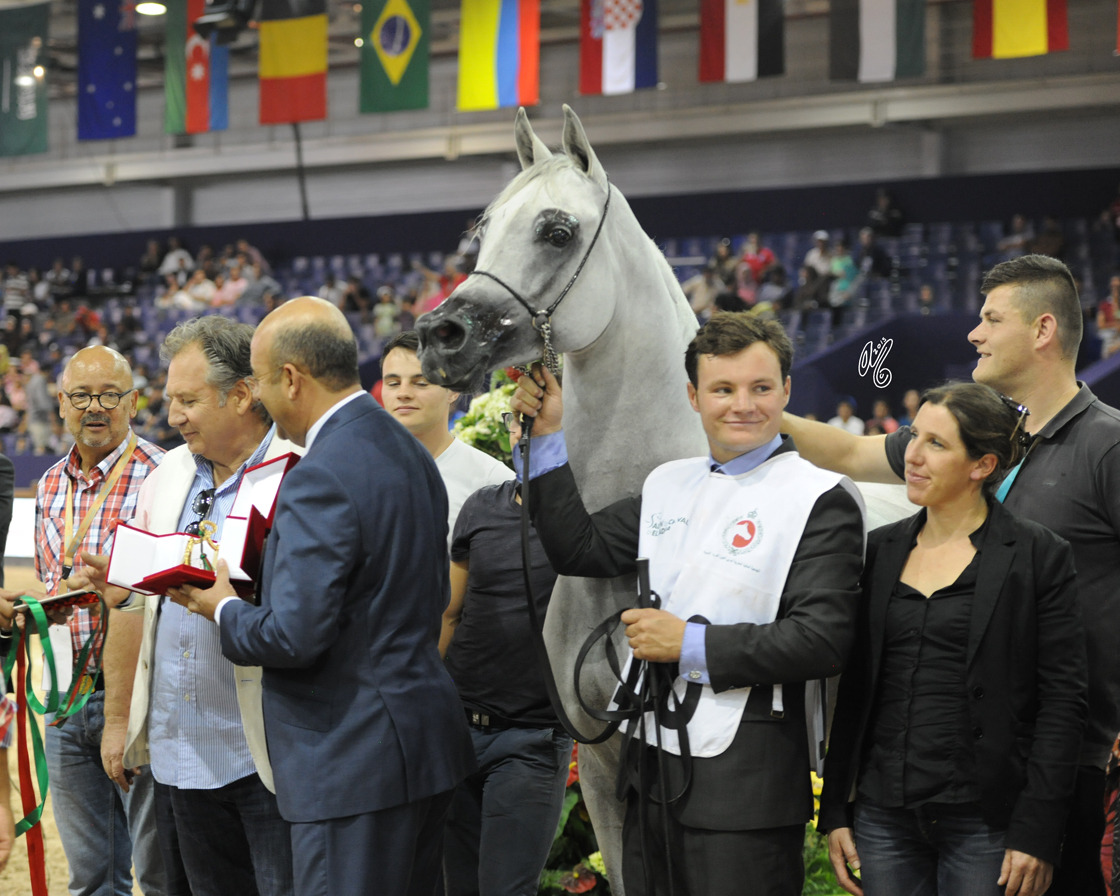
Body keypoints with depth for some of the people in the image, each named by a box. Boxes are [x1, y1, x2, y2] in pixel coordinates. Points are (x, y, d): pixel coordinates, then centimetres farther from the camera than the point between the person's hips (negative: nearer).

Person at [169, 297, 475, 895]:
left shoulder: (320, 480, -19)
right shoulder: (408, 453, 10)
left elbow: (294, 636, -23)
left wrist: (223, 607, -2)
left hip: (355, 764, -10)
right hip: (425, 740, 10)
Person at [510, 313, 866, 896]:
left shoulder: (820, 501, -9)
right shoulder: (667, 485, 13)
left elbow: (824, 640, -17)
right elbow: (578, 550, 15)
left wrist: (691, 644, -17)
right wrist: (547, 435, 10)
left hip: (746, 776, -6)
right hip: (652, 760, 7)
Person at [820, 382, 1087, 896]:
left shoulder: (1039, 556, -4)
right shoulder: (880, 550, 9)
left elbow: (1063, 699, -6)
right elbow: (853, 692, 13)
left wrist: (1037, 831, -12)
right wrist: (835, 810, 8)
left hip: (984, 820, -4)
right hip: (884, 814, 4)